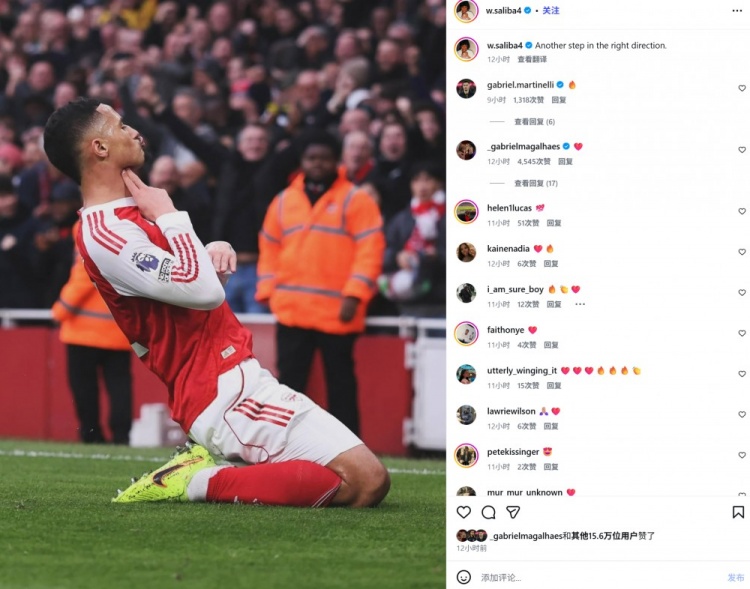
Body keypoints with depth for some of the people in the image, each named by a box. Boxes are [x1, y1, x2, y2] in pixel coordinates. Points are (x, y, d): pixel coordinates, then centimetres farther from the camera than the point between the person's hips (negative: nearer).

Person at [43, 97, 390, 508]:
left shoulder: (126, 214, 17)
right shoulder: (105, 235, -16)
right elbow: (203, 290, -23)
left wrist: (215, 253, 6)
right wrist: (169, 215, -9)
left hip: (234, 379, 11)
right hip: (225, 393, -11)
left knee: (369, 480, 14)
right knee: (367, 482, -19)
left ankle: (209, 463, 7)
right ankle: (203, 483, -14)